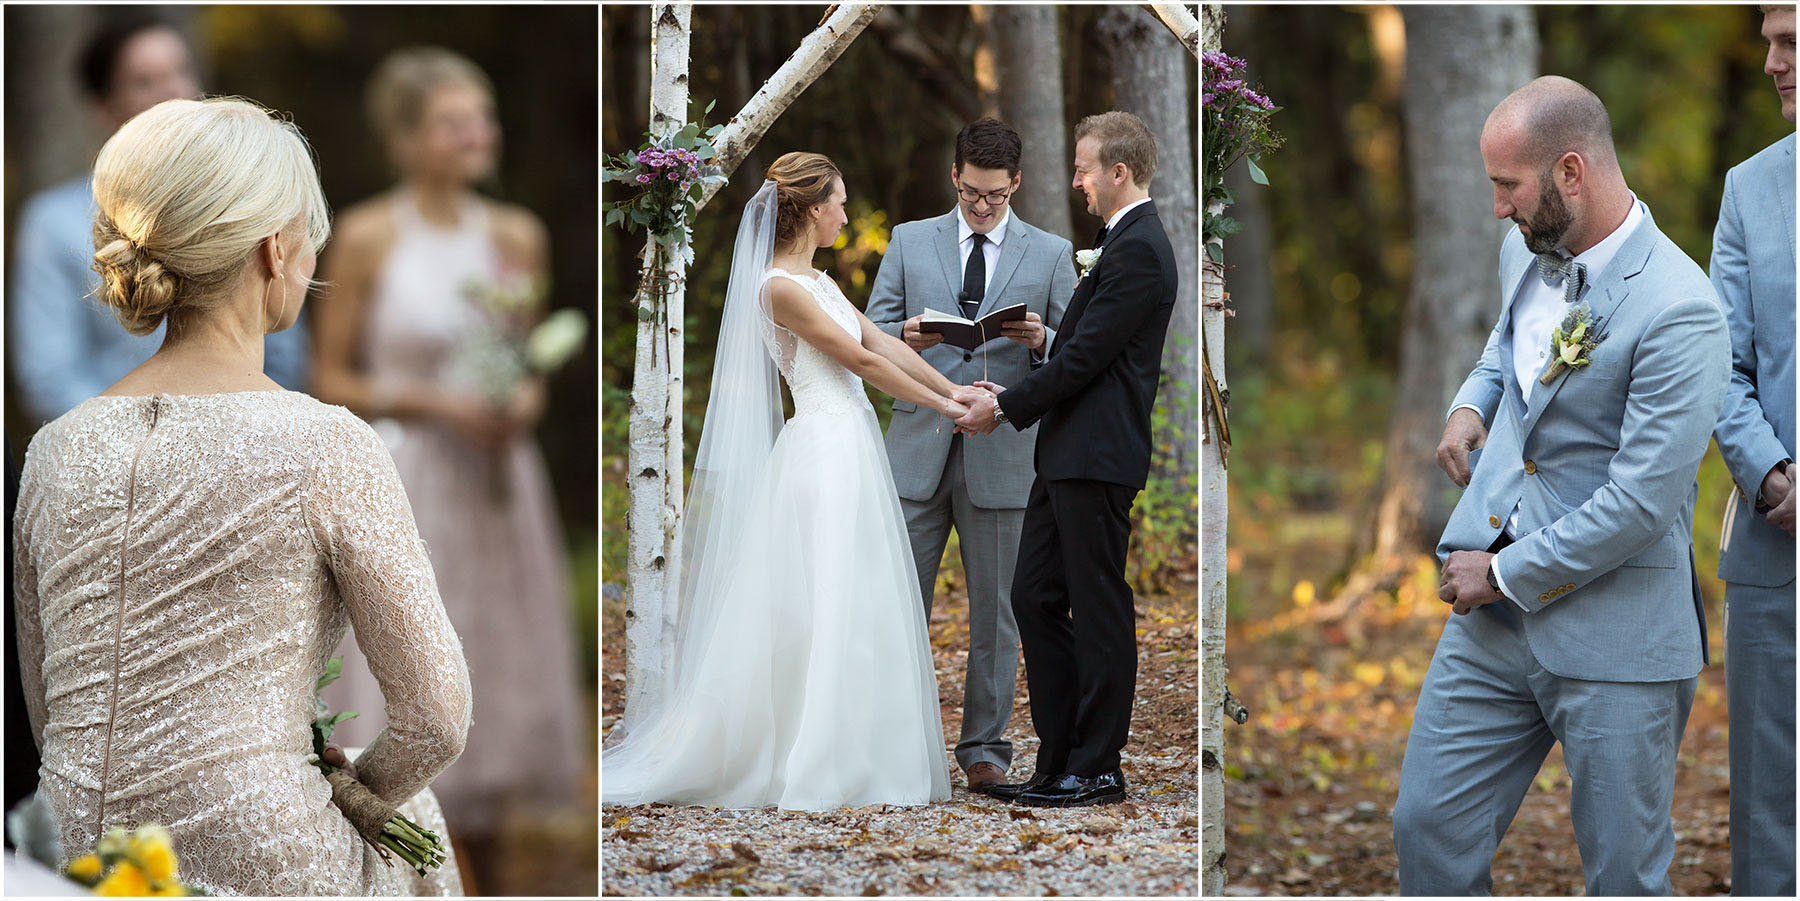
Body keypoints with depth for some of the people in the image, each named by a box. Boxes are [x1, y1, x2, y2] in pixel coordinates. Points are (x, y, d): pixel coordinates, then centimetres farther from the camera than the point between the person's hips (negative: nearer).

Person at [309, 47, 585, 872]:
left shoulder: (517, 236, 7)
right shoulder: (367, 237, -5)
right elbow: (332, 379, -2)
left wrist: (524, 403, -4)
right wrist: (430, 402, -14)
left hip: (497, 489, 4)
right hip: (403, 485, -4)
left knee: (496, 687, 7)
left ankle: (482, 883, 18)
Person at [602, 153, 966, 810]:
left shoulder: (815, 280, 15)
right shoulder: (781, 286, -15)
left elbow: (882, 341, 14)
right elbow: (863, 361, -13)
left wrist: (953, 388, 8)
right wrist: (941, 407, -5)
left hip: (851, 452, 10)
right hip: (824, 453, -10)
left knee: (851, 606, 10)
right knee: (822, 611, -6)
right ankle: (812, 769, -1)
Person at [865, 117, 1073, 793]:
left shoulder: (1050, 255, 7)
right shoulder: (909, 242, 10)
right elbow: (872, 333, 7)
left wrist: (1041, 342, -17)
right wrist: (906, 337, -15)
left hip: (1002, 452, -1)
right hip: (918, 448, 1)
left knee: (994, 610, 5)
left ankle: (985, 747, 13)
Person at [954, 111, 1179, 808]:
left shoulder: (1139, 250, -15)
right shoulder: (1124, 241, 18)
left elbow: (1085, 355, -18)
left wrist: (1005, 407, -9)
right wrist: (1012, 397, 11)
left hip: (1097, 458, -10)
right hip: (1069, 456, 10)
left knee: (1099, 610, -3)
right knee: (1035, 599, 10)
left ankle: (1097, 770, 4)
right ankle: (1058, 762, 15)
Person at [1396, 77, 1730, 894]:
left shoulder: (1677, 314, -21)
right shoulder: (1525, 251, 5)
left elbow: (1642, 503, -22)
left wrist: (1506, 574, -13)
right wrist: (1472, 401, 8)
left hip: (1615, 637, -7)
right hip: (1494, 617, 7)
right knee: (1429, 826, 9)